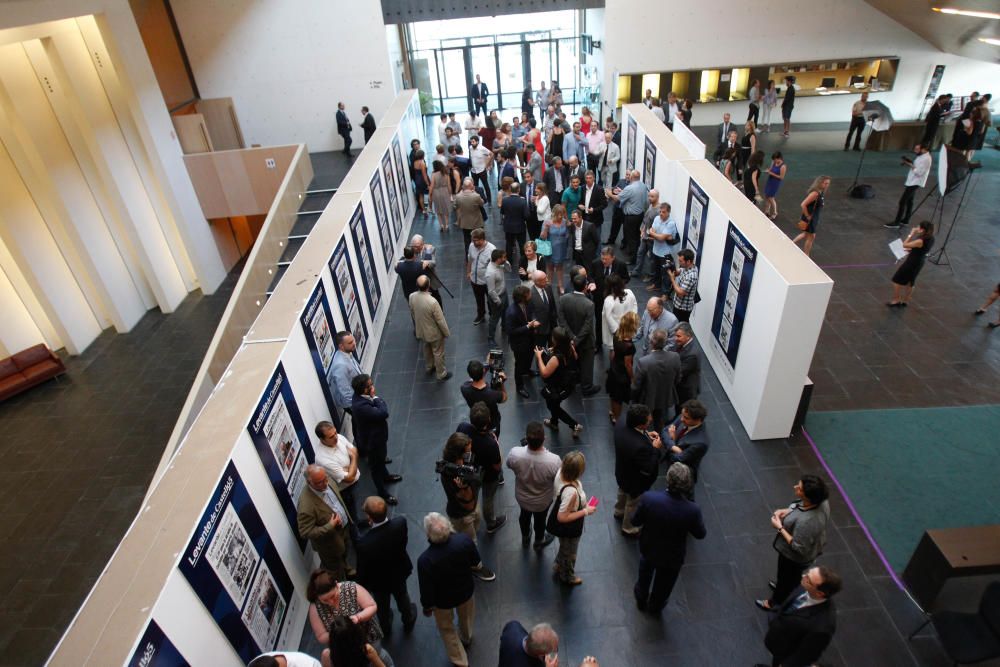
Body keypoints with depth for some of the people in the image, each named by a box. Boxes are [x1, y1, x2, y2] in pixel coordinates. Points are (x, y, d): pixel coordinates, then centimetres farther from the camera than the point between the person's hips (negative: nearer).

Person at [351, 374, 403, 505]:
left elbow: (379, 411, 2)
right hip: (372, 441, -8)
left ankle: (385, 476, 60)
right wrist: (375, 397, -33)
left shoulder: (362, 396, -11)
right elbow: (383, 413, -41)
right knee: (376, 466, 16)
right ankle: (382, 492, 39)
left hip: (377, 435, 8)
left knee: (381, 459, 33)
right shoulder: (361, 406, -41)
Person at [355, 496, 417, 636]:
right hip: (399, 573, 2)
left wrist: (362, 586, -1)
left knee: (382, 606, 32)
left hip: (379, 581, -2)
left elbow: (362, 570, -24)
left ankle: (386, 628, 61)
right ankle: (408, 621, 61)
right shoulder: (400, 523, -35)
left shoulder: (363, 543, -43)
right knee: (402, 599, 34)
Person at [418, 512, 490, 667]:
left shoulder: (425, 560, -41)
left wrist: (427, 606, -2)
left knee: (447, 628, 29)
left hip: (443, 600, -3)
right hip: (466, 590, 3)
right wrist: (479, 568, 13)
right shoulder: (464, 540, -32)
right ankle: (466, 637, 66)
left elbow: (427, 589, -23)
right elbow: (477, 564, -11)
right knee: (466, 616, 36)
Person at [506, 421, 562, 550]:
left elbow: (509, 465, -10)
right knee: (540, 520, 31)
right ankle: (539, 542, 61)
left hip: (521, 497, 2)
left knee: (524, 516, 34)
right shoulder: (554, 461, -40)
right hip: (542, 501, -1)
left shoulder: (514, 453, -36)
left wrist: (525, 445, -1)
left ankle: (525, 539, 63)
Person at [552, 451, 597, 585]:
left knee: (564, 547, 36)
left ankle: (558, 567, 63)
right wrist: (585, 511, -25)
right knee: (569, 553, 26)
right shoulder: (571, 492, -46)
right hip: (569, 529, -7)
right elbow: (562, 517, -35)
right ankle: (567, 577, 56)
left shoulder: (561, 472, -24)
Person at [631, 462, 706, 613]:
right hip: (672, 557, -1)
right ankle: (655, 607, 59)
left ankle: (641, 600, 61)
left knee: (644, 576, 35)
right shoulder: (693, 510, -35)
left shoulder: (648, 498, -35)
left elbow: (635, 522, -17)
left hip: (648, 548, 1)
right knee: (663, 584, 32)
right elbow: (700, 534, -15)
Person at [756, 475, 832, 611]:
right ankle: (782, 585, 65)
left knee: (787, 578, 24)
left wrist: (780, 527, -26)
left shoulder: (806, 522, -46)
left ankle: (775, 603, 52)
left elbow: (798, 547, -32)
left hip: (796, 557, -6)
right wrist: (787, 511, -12)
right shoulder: (821, 501, -23)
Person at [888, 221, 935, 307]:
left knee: (897, 280, 8)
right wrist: (911, 250, 8)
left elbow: (904, 245, -21)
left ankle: (895, 301, 15)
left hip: (912, 262, -9)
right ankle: (905, 301, 33)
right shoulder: (930, 239, -3)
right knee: (910, 283, 21)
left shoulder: (920, 241, -30)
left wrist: (911, 234, -18)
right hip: (919, 263, 9)